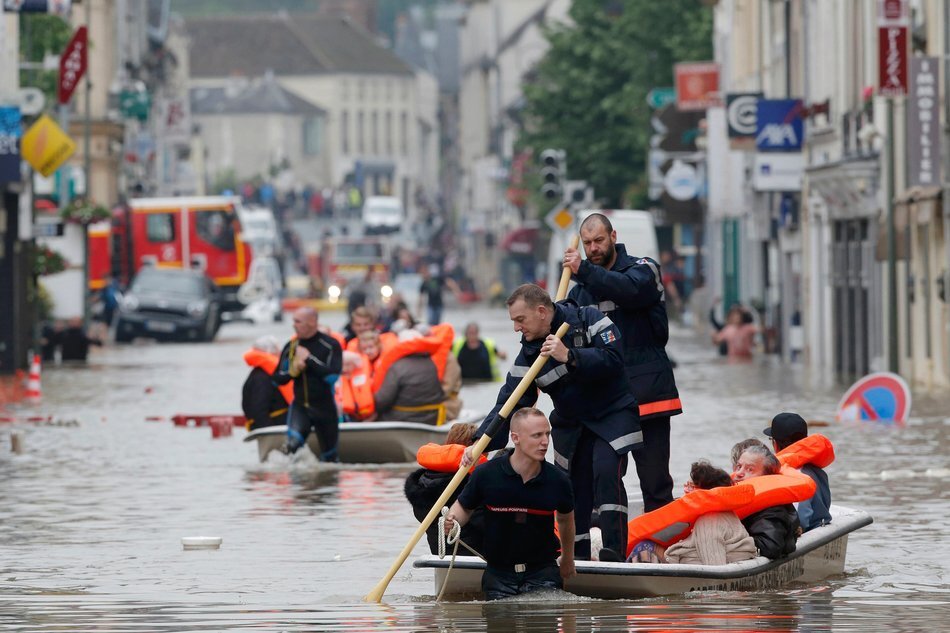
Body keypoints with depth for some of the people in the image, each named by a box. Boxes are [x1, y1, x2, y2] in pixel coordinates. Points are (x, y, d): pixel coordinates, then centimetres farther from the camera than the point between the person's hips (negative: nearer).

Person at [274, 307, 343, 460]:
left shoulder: (330, 345, -8)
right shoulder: (291, 347, 5)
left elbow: (332, 376, -20)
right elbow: (278, 379, 9)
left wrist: (309, 359, -19)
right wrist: (293, 370, -11)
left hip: (325, 407, -2)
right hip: (300, 406, 2)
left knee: (329, 456, 11)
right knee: (293, 443, -25)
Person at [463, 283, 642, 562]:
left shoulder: (590, 321, -17)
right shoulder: (529, 355, -6)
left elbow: (613, 359, -28)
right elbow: (509, 403, -11)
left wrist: (570, 357, -37)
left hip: (613, 414, -5)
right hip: (571, 422, 5)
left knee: (606, 472, -22)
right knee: (572, 485, 1)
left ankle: (615, 550, -22)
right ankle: (578, 556, 12)